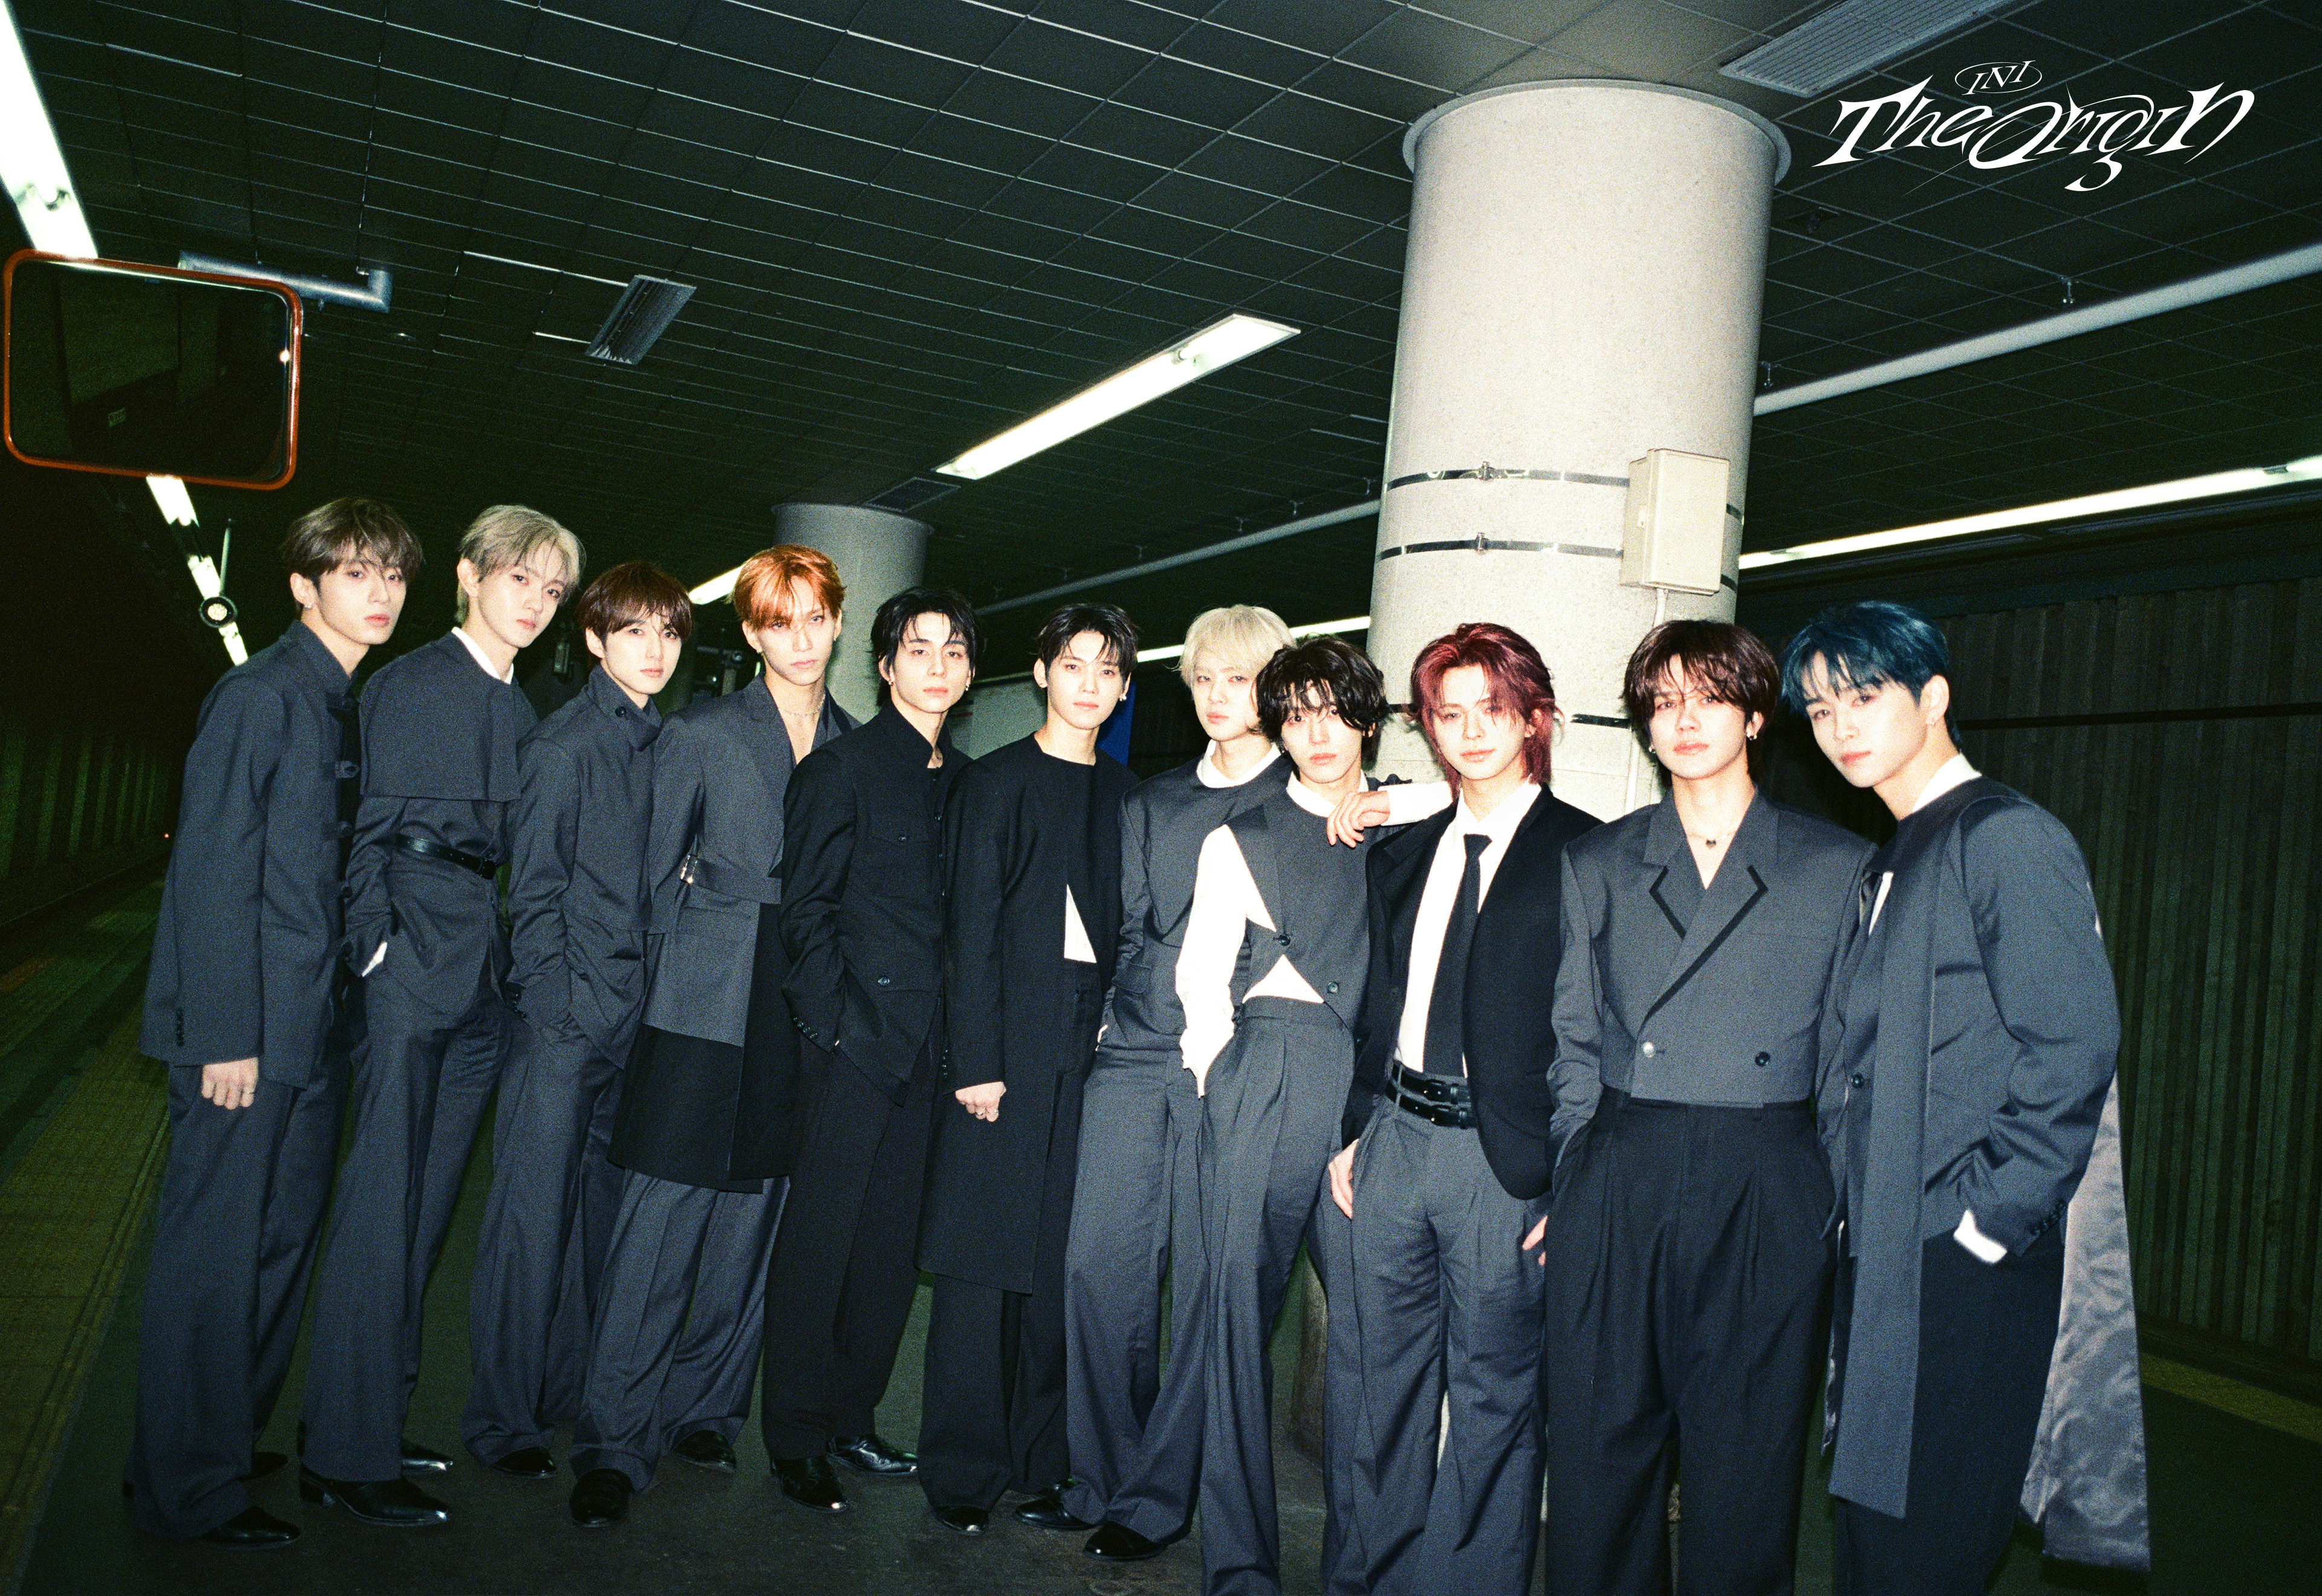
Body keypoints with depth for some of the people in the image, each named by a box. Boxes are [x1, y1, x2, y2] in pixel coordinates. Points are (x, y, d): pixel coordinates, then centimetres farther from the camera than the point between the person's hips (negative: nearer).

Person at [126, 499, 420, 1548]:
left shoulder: (347, 705, 15)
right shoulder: (260, 695, -11)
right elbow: (212, 870, -15)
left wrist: (333, 1009, 13)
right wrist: (227, 1035, -18)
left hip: (311, 1028, 9)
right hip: (247, 1030, -9)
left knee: (282, 1242, 16)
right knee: (213, 1256, 0)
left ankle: (228, 1444, 30)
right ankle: (185, 1492, 12)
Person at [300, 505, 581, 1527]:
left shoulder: (523, 712, 17)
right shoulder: (408, 684, -2)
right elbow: (367, 826, -6)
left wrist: (513, 963, 11)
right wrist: (376, 948, -13)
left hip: (484, 972, 7)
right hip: (414, 949, -7)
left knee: (427, 1204, 11)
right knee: (382, 1203, -4)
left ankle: (373, 1430, 21)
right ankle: (346, 1455, 5)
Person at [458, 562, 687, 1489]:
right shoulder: (562, 745, -7)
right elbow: (533, 891, -8)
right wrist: (559, 1010, -12)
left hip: (637, 1015, 6)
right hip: (568, 1016, -6)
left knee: (601, 1209, 13)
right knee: (532, 1215, 0)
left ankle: (571, 1395, 26)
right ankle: (502, 1420, 12)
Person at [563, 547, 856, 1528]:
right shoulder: (700, 735, 1)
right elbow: (653, 874, 3)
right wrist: (673, 983, 1)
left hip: (805, 1013, 3)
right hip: (706, 1007, -3)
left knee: (752, 1223, 9)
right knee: (660, 1223, -4)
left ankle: (703, 1412, 24)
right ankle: (612, 1446, 6)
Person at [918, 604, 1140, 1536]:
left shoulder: (1126, 793, 13)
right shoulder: (995, 783, 1)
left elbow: (1131, 926, 12)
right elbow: (971, 928, -5)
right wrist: (977, 1061, -11)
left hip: (1095, 1040, 4)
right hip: (1009, 1039, -4)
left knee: (1064, 1257, 6)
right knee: (983, 1257, 1)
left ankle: (1039, 1465, 18)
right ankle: (961, 1469, 13)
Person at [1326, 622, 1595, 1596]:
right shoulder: (1402, 854, 14)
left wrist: (1571, 1179, -13)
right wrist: (1355, 1132, 11)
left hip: (1504, 1157, -6)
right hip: (1395, 1140, 6)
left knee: (1493, 1393, 5)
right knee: (1372, 1378, 14)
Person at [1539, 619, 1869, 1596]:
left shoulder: (1839, 867, 6)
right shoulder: (1597, 864, 11)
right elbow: (1574, 1044, 10)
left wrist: (1845, 1195, 1)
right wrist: (1566, 1180, 5)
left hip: (1766, 1196, -1)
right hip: (1616, 1182, 2)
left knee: (1747, 1460, 7)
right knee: (1598, 1447, 7)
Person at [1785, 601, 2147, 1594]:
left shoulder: (2007, 837, -10)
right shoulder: (1889, 866, 18)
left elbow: (2072, 1046, -17)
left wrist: (1987, 1221, -17)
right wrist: (1849, 1211, 10)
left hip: (1965, 1263, -8)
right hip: (1880, 1259, 8)